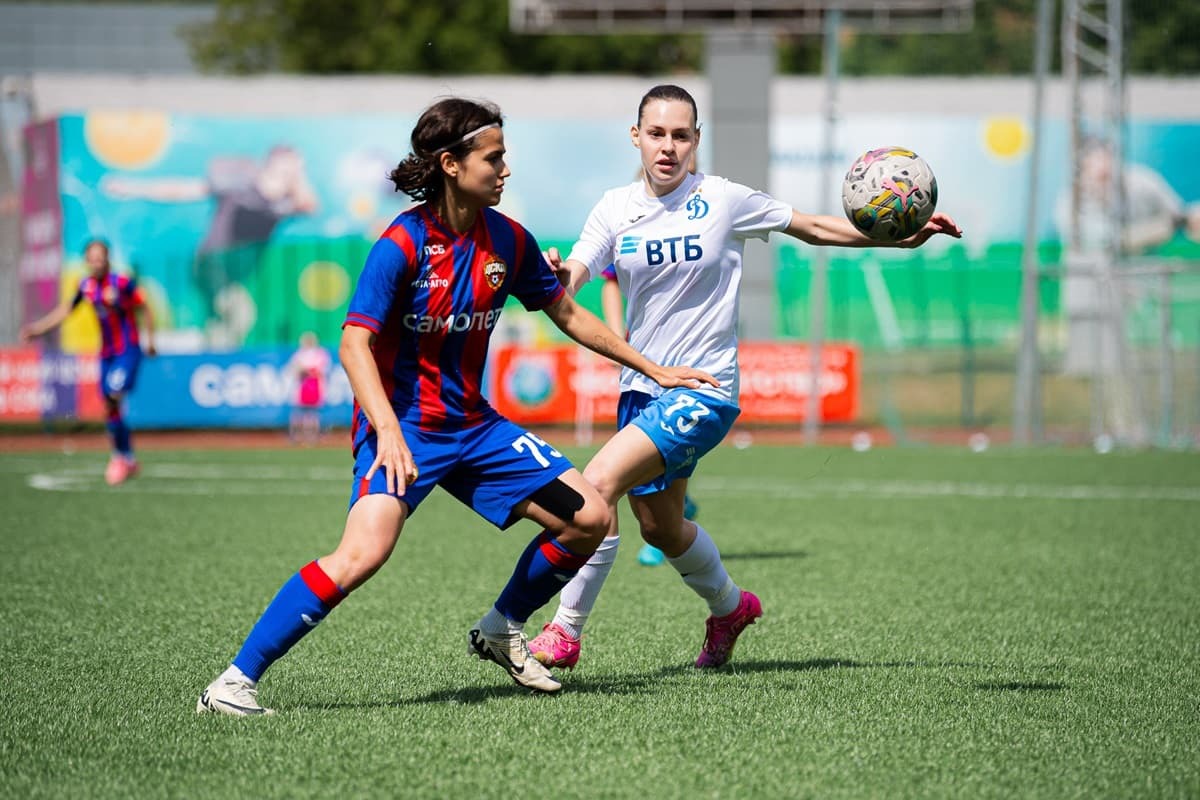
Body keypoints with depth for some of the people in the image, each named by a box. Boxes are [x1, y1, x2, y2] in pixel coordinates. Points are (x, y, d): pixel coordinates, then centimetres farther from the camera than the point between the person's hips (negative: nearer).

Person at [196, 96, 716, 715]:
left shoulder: (506, 240, 2)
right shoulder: (403, 243, -17)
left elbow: (568, 315, 17)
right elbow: (354, 345, -22)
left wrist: (652, 369, 19)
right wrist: (388, 431, -36)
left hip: (474, 426, 7)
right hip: (403, 427, -7)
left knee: (590, 518, 2)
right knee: (364, 552, -30)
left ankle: (501, 630, 24)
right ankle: (236, 681, -23)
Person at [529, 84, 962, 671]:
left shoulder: (722, 199, -7)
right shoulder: (616, 209, 0)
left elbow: (814, 228, 4)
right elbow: (569, 284, -12)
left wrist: (903, 237, -3)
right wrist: (555, 277, -37)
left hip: (704, 389, -5)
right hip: (643, 386, 5)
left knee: (599, 481, -22)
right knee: (658, 527, 17)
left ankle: (565, 632, -13)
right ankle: (729, 606, 47)